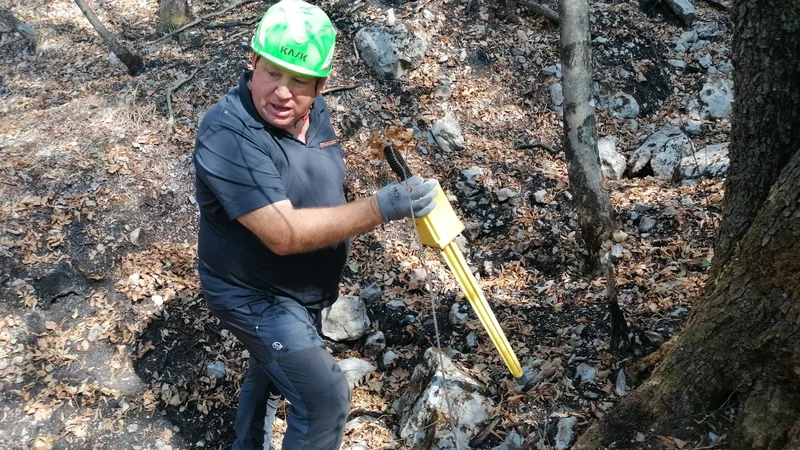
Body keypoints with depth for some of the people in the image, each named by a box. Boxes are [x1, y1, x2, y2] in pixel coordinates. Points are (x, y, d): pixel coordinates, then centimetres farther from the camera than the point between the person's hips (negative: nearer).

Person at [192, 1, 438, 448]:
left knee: (272, 371, 29)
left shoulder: (314, 111, -6)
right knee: (325, 399, -10)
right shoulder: (228, 137, -32)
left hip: (304, 290, 8)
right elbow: (284, 234, -37)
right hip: (256, 297, -8)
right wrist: (381, 208, -42)